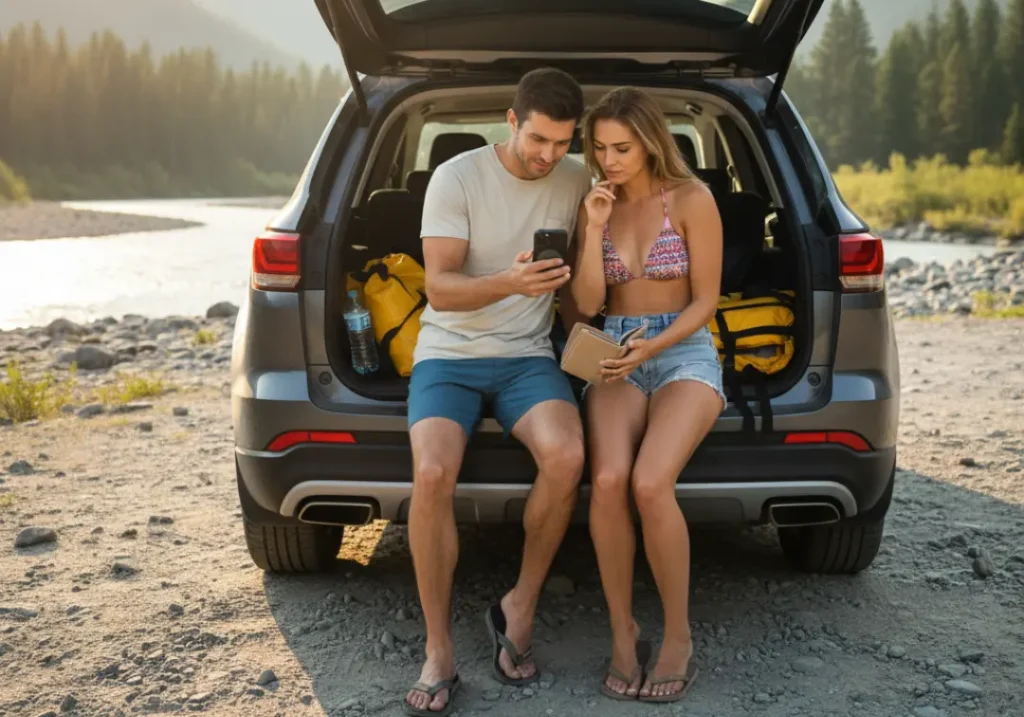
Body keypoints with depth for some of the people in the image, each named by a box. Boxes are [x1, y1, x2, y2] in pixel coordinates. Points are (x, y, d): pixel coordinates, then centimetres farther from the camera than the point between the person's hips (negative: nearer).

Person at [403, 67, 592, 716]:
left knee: (567, 458, -30)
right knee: (432, 474, -30)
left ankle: (521, 608, -6)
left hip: (527, 357, 2)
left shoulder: (579, 182, 5)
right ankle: (439, 653, -14)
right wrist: (509, 282, -32)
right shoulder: (456, 178, -8)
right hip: (448, 355, -2)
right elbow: (439, 287, -14)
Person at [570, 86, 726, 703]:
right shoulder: (597, 205, 7)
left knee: (650, 483, -30)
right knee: (608, 480, -28)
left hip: (685, 352, -3)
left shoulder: (692, 199, -4)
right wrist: (594, 229, -11)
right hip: (616, 357, 3)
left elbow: (704, 301, -4)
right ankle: (623, 632, -11)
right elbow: (588, 303, 1)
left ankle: (679, 637, -11)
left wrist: (651, 349, -18)